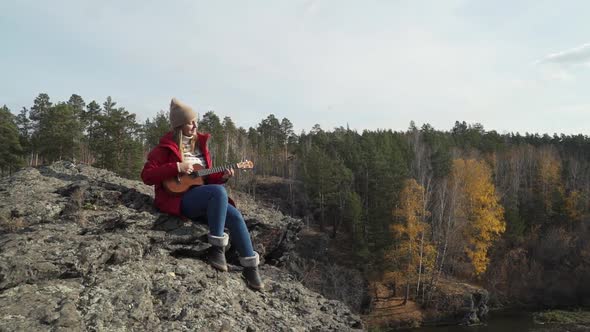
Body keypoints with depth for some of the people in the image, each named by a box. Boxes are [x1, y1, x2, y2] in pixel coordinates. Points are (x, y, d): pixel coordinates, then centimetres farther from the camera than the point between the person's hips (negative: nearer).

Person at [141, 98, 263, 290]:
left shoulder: (200, 144, 15)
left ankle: (250, 267, -12)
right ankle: (217, 247, -27)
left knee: (235, 216, -19)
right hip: (178, 198, -6)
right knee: (218, 192, -34)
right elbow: (147, 176, -10)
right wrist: (177, 167, -19)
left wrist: (222, 177, -1)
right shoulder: (167, 147, -2)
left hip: (204, 199, 6)